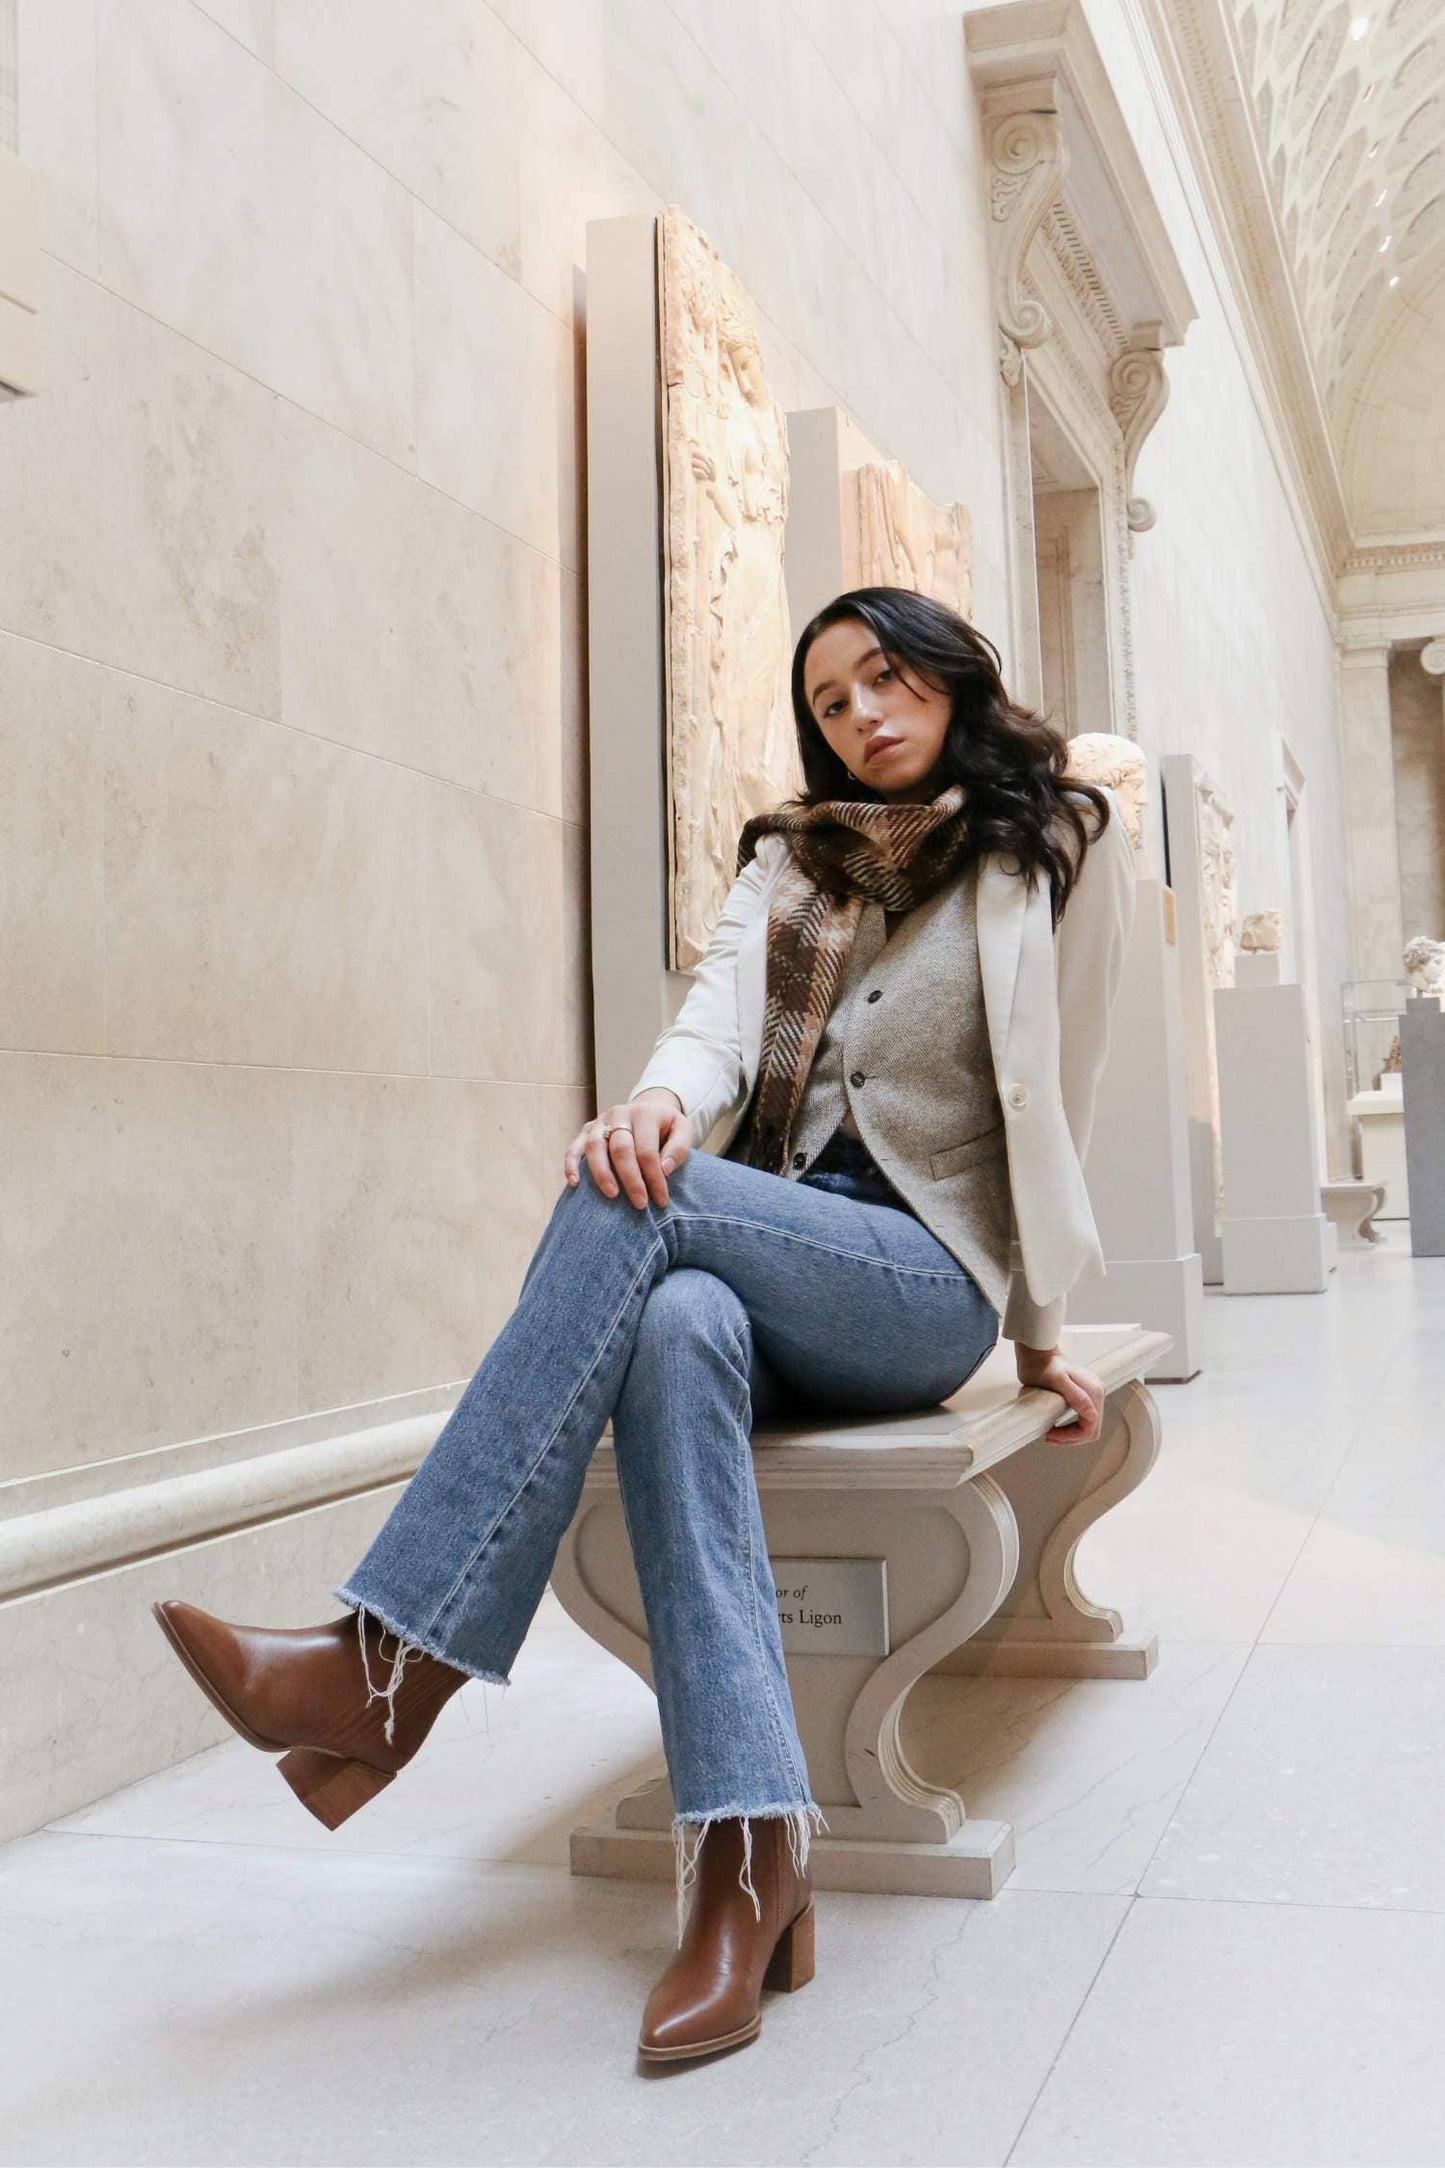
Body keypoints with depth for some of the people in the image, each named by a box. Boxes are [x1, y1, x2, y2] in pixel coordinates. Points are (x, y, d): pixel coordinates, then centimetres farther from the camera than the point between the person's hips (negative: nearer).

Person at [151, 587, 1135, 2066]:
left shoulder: (1061, 847, 11)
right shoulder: (790, 859, 20)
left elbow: (1051, 1108, 9)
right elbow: (720, 1012, -1)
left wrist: (1041, 1324, 8)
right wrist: (663, 1094, -24)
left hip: (928, 1278, -3)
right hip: (760, 1257, 3)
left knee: (630, 1209, -32)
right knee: (676, 1326, -35)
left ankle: (392, 1668, -35)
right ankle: (751, 1867, -41)